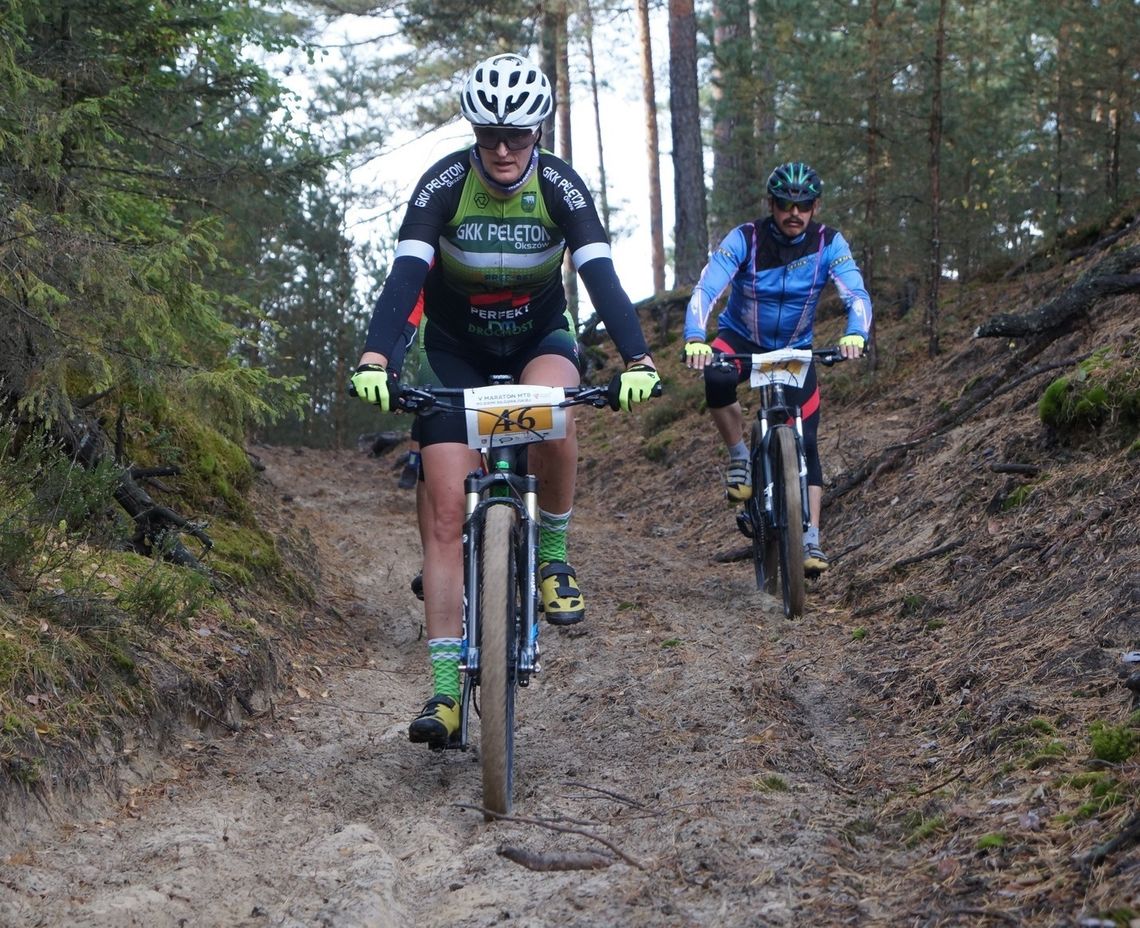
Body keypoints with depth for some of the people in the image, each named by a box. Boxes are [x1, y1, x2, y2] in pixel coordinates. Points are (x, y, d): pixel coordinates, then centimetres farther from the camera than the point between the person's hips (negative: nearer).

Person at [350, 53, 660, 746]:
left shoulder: (561, 186, -19)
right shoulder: (445, 183, -20)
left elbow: (601, 275, -30)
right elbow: (405, 274, -31)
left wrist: (638, 359, -45)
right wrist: (375, 358, -47)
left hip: (538, 337, 0)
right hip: (454, 350, 0)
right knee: (446, 514, -10)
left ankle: (554, 554, -14)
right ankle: (445, 688, -7)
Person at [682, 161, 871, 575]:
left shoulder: (829, 243, -15)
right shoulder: (744, 239, -20)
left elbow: (857, 296, -25)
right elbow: (705, 290, -30)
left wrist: (855, 335, -48)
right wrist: (695, 339, -49)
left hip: (795, 349, 1)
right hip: (741, 338, -1)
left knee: (805, 443, -10)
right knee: (717, 379, -36)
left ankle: (810, 540, -7)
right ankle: (739, 458, -13)